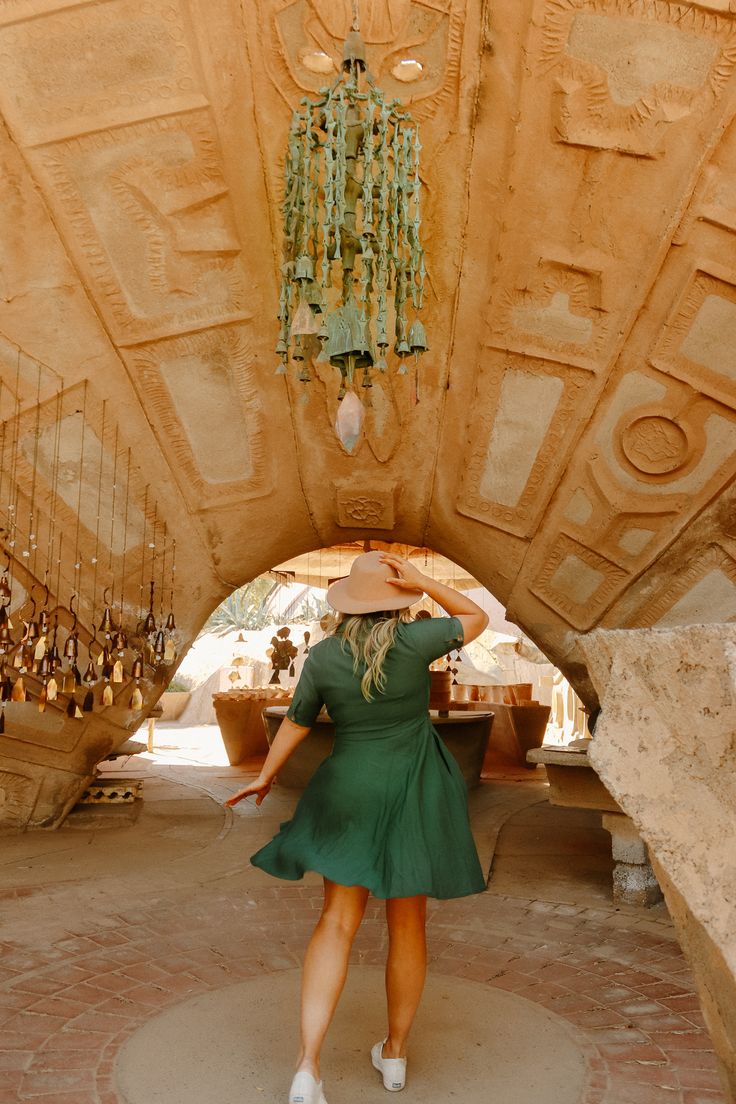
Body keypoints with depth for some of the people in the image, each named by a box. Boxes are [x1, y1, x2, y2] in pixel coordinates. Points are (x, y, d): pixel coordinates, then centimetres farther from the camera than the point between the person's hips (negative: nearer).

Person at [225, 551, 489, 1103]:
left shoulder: (323, 655, -6)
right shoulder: (413, 641, -14)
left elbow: (295, 725, 5)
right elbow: (477, 618, 2)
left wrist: (265, 777, 21)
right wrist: (421, 580, -8)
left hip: (351, 794, 1)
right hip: (415, 795, -1)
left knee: (337, 924, 6)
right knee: (408, 924, 13)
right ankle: (395, 1053, 27)